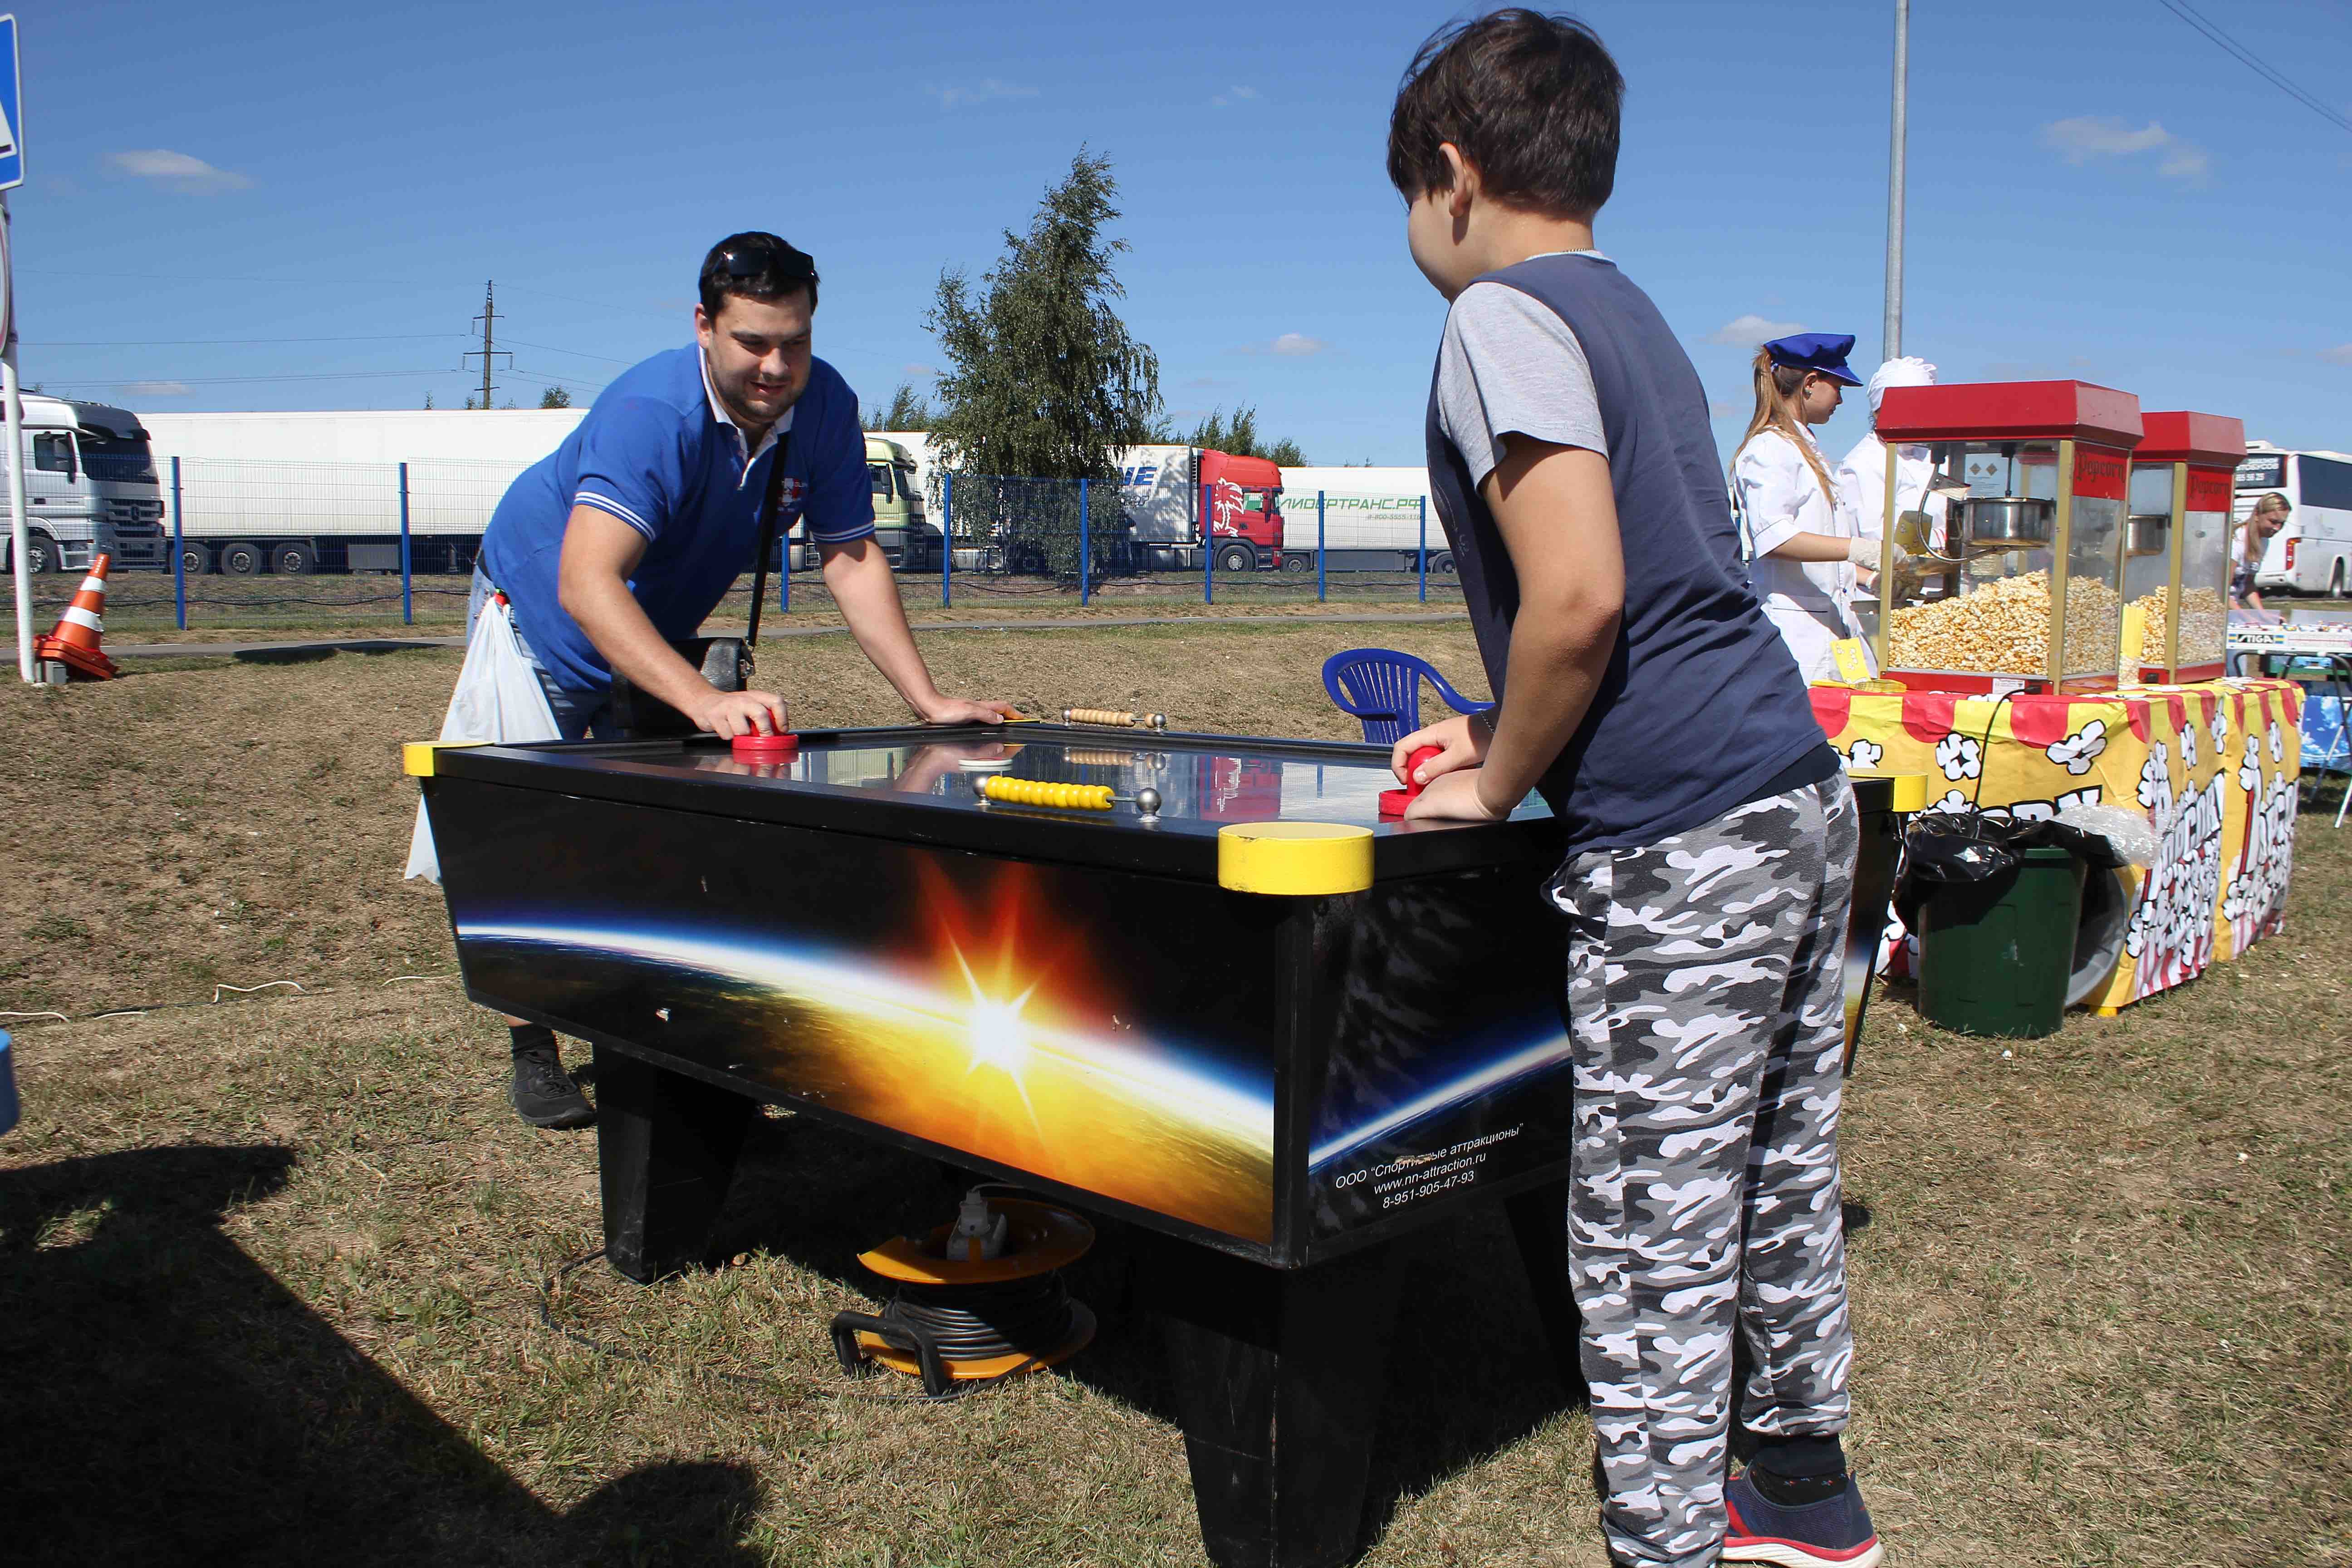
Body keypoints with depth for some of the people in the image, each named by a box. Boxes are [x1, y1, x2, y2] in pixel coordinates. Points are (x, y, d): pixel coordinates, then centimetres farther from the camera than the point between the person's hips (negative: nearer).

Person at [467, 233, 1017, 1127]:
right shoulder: (652, 414, -38)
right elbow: (586, 584, -50)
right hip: (541, 613, -5)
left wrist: (928, 701, -25)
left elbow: (850, 556, -16)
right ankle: (533, 1052, 11)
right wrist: (703, 700, -63)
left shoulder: (825, 407, -21)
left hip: (663, 632, 5)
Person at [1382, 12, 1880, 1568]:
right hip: (1803, 795, 10)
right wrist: (1507, 737, 20)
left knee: (1652, 1245, 1)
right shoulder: (1635, 314, 20)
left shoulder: (1502, 317, -8)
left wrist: (1496, 786, -5)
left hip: (1684, 852, -10)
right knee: (1782, 1184, 21)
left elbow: (1578, 596, -20)